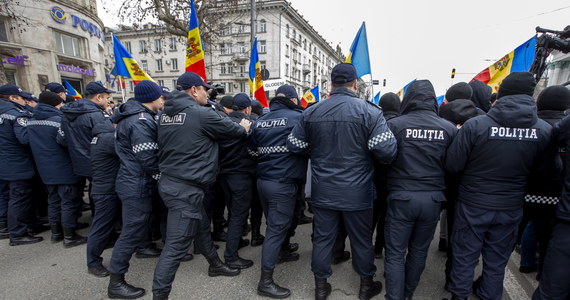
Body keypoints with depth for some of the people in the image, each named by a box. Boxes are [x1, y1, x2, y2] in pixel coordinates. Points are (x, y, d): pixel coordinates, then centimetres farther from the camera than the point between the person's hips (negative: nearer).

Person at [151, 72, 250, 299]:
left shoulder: (165, 114, 10)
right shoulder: (201, 114, -15)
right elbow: (234, 130, -4)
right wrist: (245, 127, 21)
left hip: (169, 181, 10)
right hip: (185, 188, -10)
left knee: (202, 225, 24)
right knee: (176, 245, 1)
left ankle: (215, 265, 44)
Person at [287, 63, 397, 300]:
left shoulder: (311, 112, -3)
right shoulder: (370, 111, -12)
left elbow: (294, 146, 2)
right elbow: (386, 151, -17)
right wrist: (361, 150, 4)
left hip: (322, 192, 2)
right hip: (357, 193, -1)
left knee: (322, 238, 16)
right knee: (362, 240, 18)